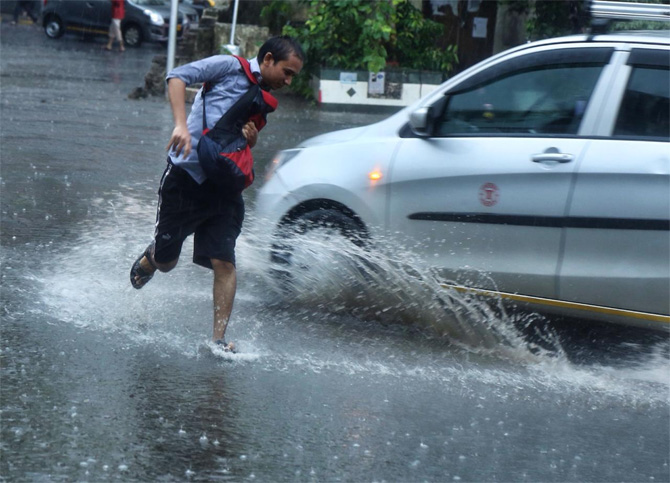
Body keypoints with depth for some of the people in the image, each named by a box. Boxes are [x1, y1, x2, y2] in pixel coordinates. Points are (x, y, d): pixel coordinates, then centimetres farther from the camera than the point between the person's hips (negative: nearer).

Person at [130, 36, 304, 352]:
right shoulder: (230, 68, -4)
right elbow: (177, 76, -14)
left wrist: (252, 139, -2)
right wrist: (181, 125, -26)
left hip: (224, 186, 5)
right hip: (187, 175, -5)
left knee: (224, 262, -9)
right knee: (165, 261, 8)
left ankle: (219, 338, -6)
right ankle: (147, 262, 43)